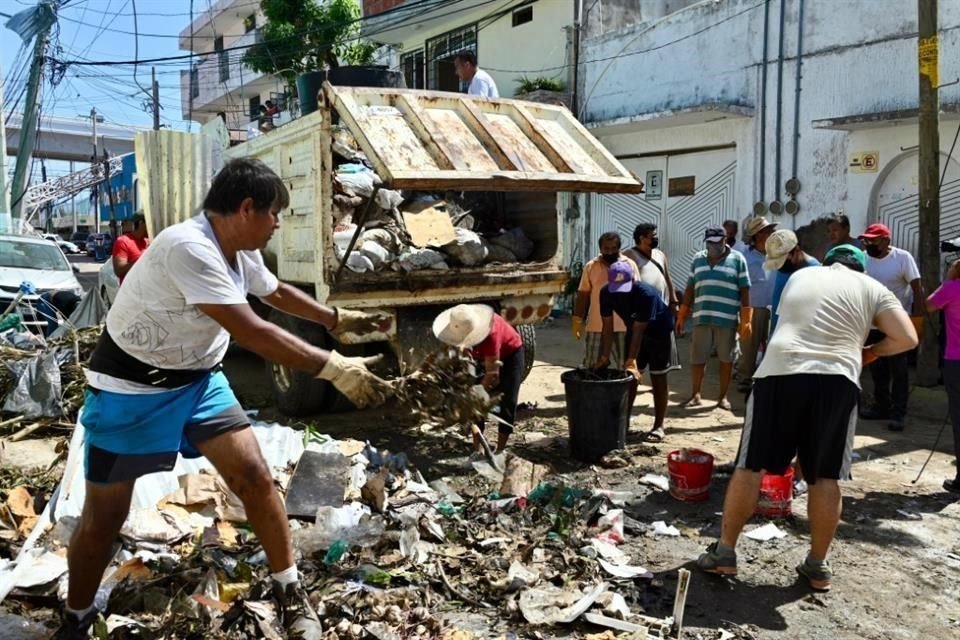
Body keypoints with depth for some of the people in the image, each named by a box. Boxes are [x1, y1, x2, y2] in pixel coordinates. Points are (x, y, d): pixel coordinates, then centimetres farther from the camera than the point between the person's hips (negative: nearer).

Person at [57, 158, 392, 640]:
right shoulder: (188, 248, -30)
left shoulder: (241, 253, -2)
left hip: (199, 381, 7)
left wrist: (340, 320, 21)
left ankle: (290, 594, 12)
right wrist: (334, 368, -31)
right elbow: (253, 334, -34)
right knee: (105, 513, 6)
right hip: (131, 390, -7)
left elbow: (278, 294, 21)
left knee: (254, 476, -3)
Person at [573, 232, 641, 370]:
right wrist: (578, 320, -1)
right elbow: (583, 294, 3)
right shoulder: (591, 266, 2)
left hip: (623, 325, 0)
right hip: (596, 325, 0)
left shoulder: (630, 265, 1)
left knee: (625, 367, 9)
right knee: (590, 366, 6)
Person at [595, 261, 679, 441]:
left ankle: (658, 426, 2)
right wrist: (604, 357, -22)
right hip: (634, 332, 5)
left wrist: (632, 361, -39)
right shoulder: (606, 293, -21)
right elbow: (608, 327, -17)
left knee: (658, 378, -3)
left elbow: (639, 330, -37)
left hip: (660, 332, -5)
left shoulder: (647, 293, -36)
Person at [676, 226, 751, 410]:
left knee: (726, 359, 7)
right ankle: (696, 395, 19)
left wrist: (746, 321, -7)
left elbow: (745, 291, -2)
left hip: (727, 320, -2)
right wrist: (681, 317, 11)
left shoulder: (737, 259, 0)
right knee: (697, 358, 5)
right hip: (702, 319, 3)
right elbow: (690, 289, 13)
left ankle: (723, 397, 19)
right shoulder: (698, 259, 10)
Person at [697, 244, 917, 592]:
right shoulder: (871, 287, 16)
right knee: (825, 478, 10)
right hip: (836, 380, -1)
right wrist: (870, 352, 22)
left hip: (779, 372, 1)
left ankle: (724, 552, 12)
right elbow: (908, 338, 5)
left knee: (750, 466, 6)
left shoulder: (799, 276, 23)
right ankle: (817, 565, 18)